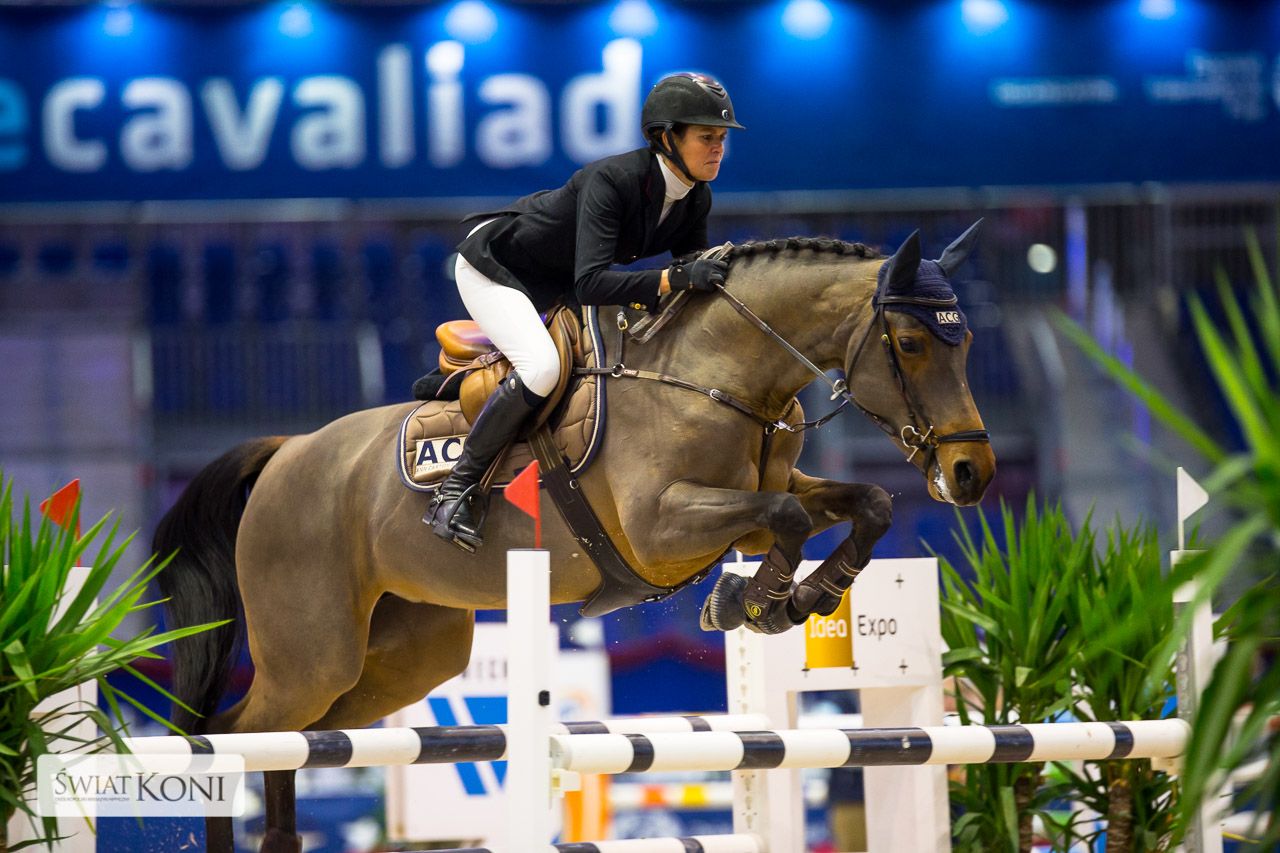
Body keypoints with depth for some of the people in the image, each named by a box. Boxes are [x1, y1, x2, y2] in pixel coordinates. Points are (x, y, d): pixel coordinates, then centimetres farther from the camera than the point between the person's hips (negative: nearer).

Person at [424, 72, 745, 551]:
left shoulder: (695, 200, -11)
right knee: (541, 366, -31)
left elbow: (692, 272, 1)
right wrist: (673, 278, -51)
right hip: (493, 263, -9)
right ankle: (454, 492, -20)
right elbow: (591, 284, -43)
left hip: (554, 284, 9)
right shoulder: (612, 179, -34)